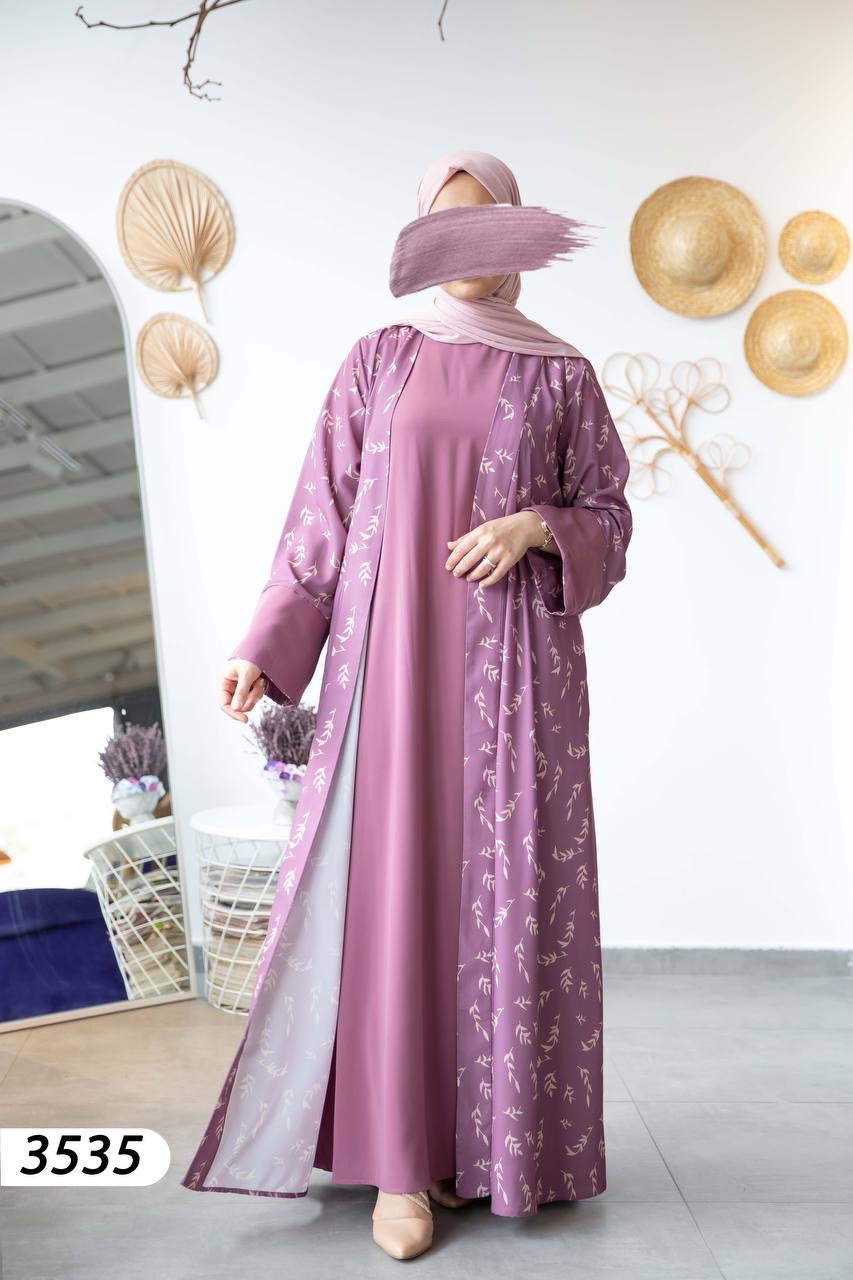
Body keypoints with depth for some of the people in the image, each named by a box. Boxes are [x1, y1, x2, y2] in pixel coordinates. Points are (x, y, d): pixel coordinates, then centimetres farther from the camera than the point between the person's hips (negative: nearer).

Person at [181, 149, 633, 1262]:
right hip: (395, 653, 0)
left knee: (507, 888, 1)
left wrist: (535, 524, -14)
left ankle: (499, 1131, 19)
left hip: (514, 663, 0)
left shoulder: (562, 375, 9)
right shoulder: (377, 362, 10)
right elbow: (323, 521, 6)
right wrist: (264, 651, -4)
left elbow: (608, 523, 8)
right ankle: (400, 1157, 10)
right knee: (394, 882, -2)